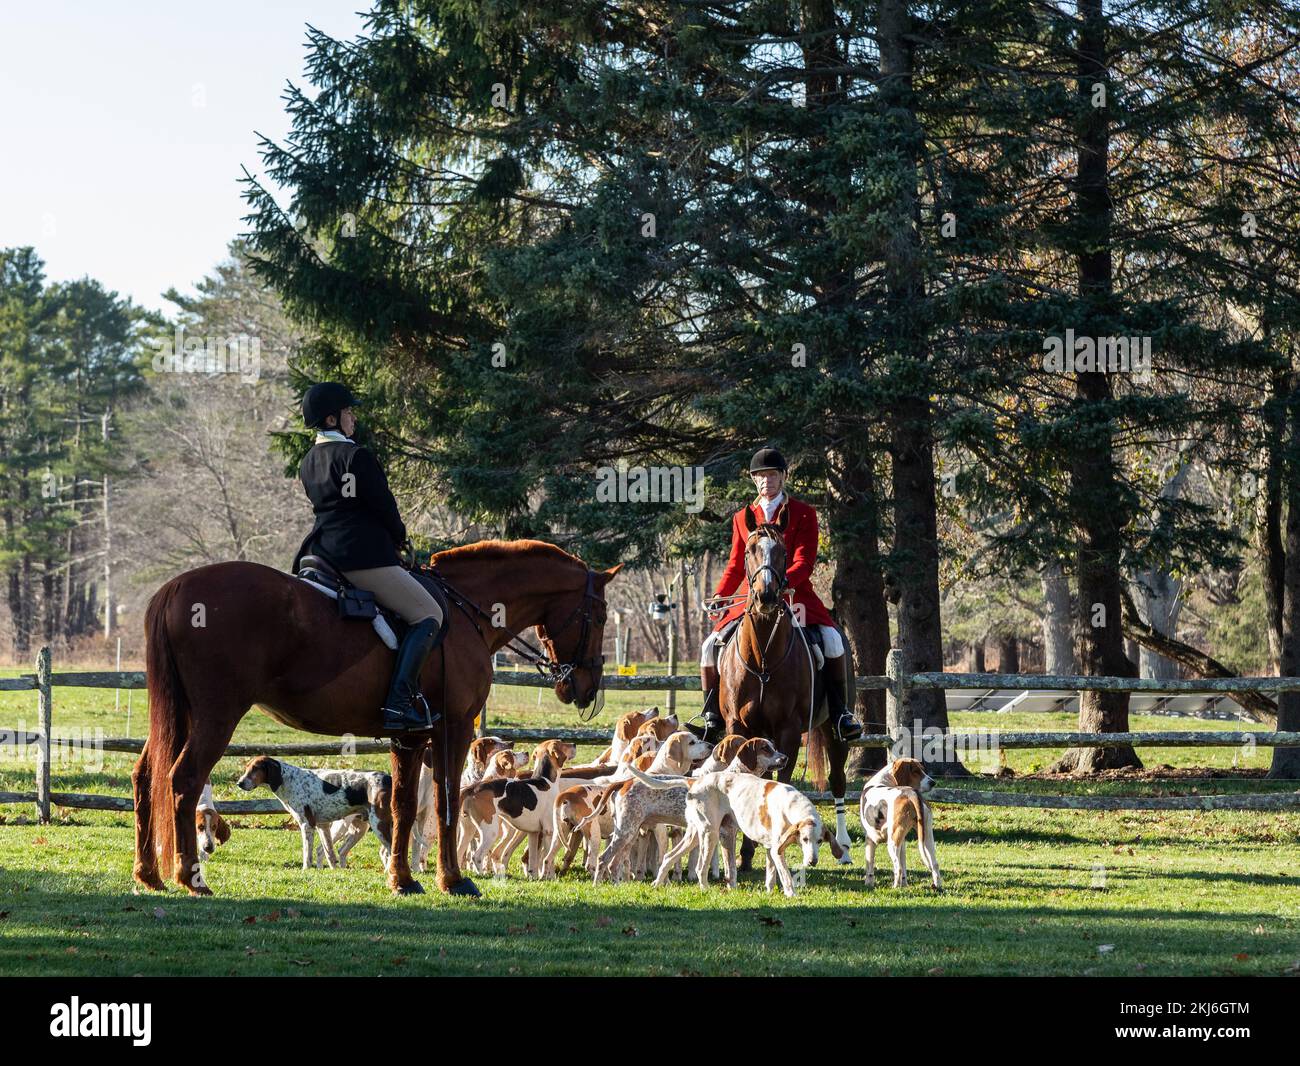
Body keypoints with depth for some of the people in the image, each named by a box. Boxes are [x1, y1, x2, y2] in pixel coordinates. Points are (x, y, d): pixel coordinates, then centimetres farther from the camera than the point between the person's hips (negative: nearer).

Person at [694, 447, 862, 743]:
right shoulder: (742, 518, 14)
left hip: (793, 593, -3)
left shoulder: (803, 514, 3)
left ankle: (839, 714, -15)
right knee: (711, 646, -13)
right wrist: (719, 596, 0)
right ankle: (713, 719, -4)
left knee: (832, 640, -26)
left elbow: (804, 563, -7)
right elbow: (735, 566, 16)